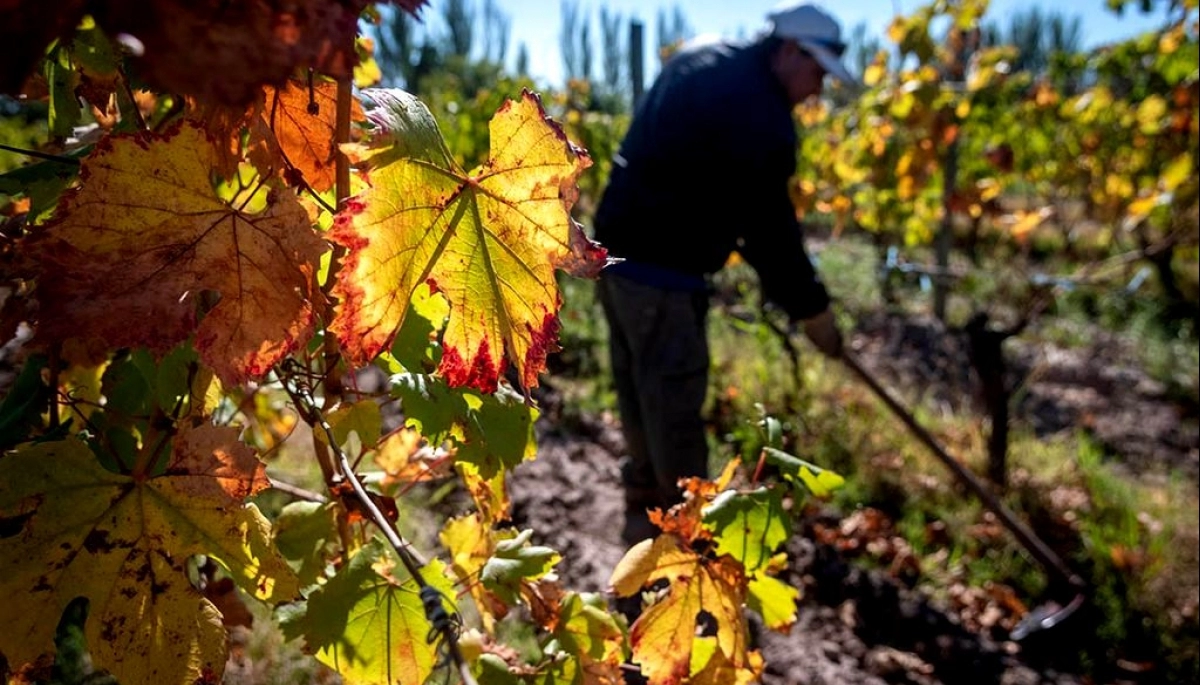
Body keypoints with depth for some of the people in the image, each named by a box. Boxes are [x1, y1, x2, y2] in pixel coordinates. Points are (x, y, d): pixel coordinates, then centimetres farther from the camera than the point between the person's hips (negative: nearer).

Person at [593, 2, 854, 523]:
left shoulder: (702, 59, 13)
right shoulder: (758, 112, -17)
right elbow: (769, 222, -16)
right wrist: (809, 308, -6)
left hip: (620, 242, 10)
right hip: (660, 262, -10)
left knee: (638, 380, 22)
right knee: (673, 391, 3)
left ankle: (645, 487, 41)